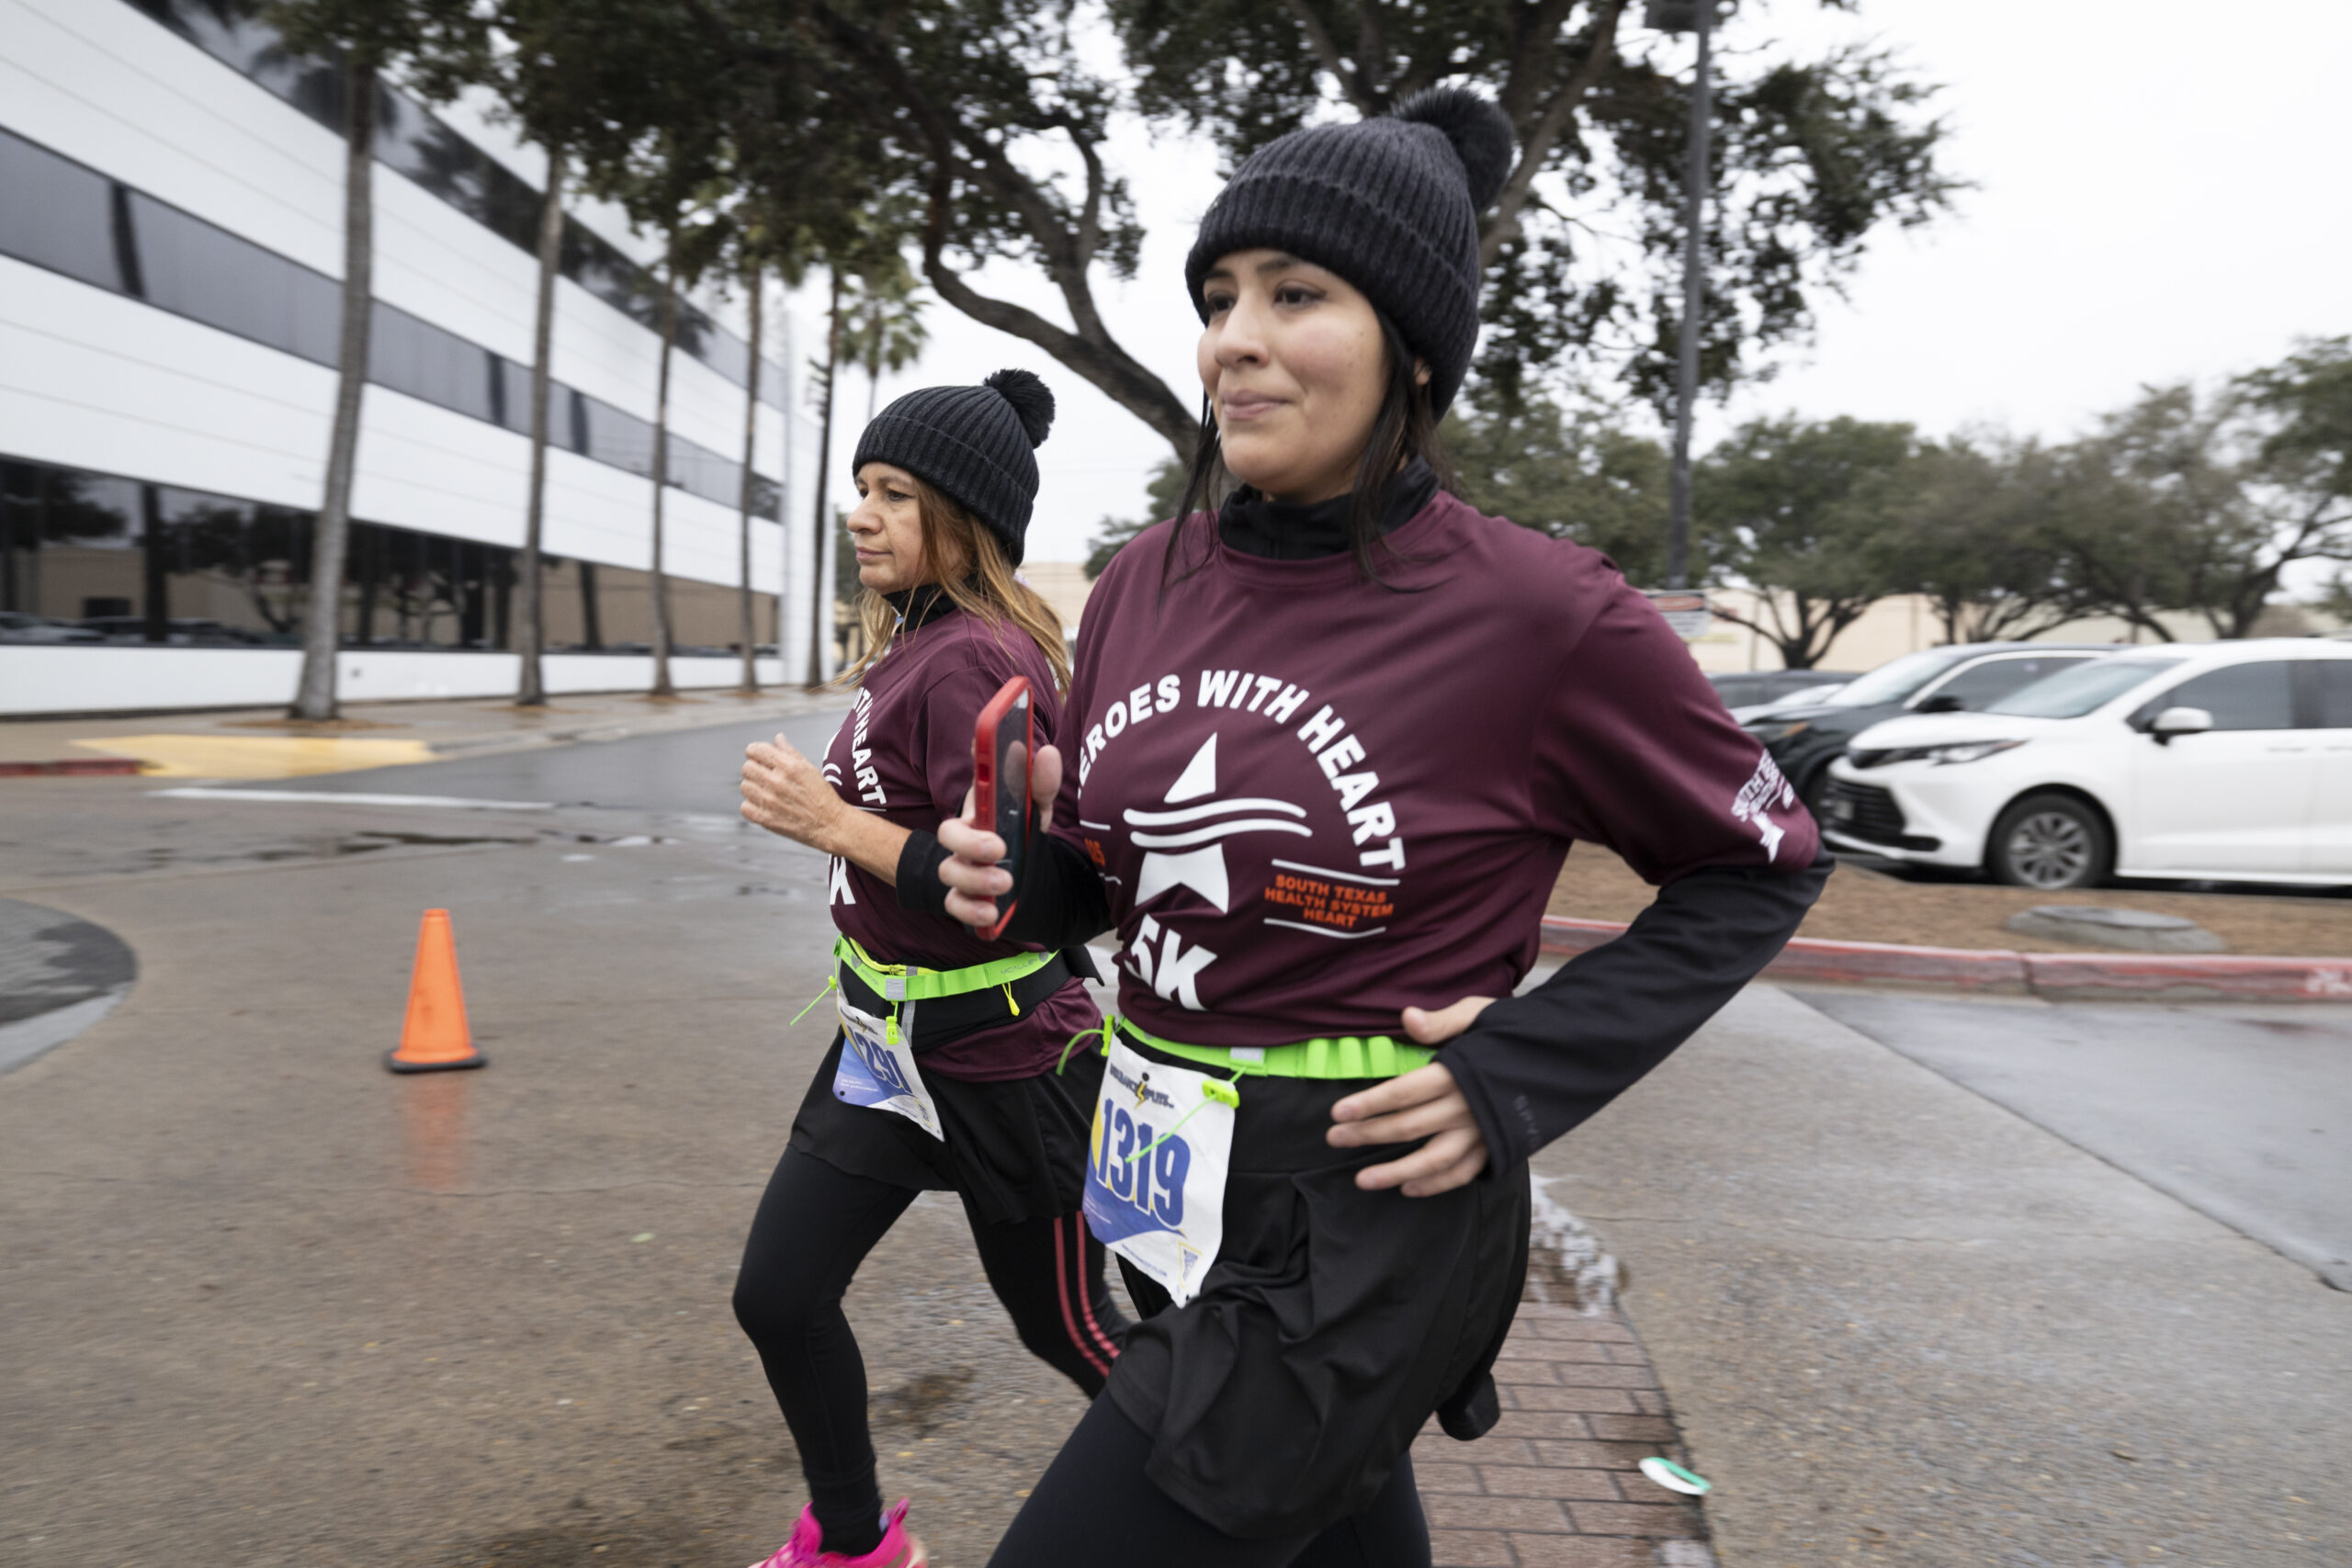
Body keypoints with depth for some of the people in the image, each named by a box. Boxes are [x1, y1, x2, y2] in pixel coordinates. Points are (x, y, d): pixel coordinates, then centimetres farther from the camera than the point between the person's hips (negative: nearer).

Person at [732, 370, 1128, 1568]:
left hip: (998, 1063, -9)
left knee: (1068, 1331, 13)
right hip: (890, 1041, 9)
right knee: (777, 1297, 12)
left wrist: (835, 824, -26)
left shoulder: (973, 664, -24)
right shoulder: (919, 643, 4)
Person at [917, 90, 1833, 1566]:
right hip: (1174, 1188, 6)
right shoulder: (1148, 581, -1)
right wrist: (1015, 879, -10)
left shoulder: (1539, 613, -17)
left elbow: (1761, 865, -4)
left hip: (1357, 1230, -6)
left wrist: (1528, 1069, -15)